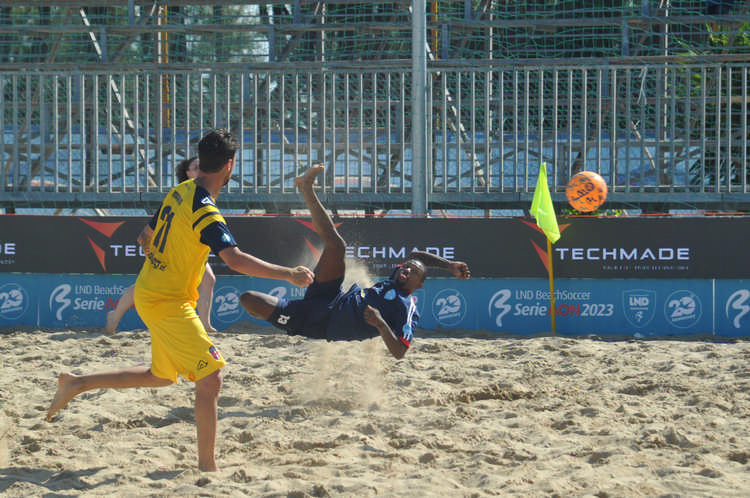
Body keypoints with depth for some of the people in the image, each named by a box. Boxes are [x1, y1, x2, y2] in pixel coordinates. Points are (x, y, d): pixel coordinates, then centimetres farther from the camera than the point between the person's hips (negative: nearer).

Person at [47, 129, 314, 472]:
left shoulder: (178, 193, 5)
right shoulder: (205, 212, -23)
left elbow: (147, 239, 17)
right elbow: (236, 260, -32)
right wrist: (289, 275, -28)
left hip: (149, 292, 9)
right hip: (168, 304, -9)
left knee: (160, 376, 24)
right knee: (210, 378, -9)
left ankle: (76, 384, 28)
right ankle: (207, 465, -7)